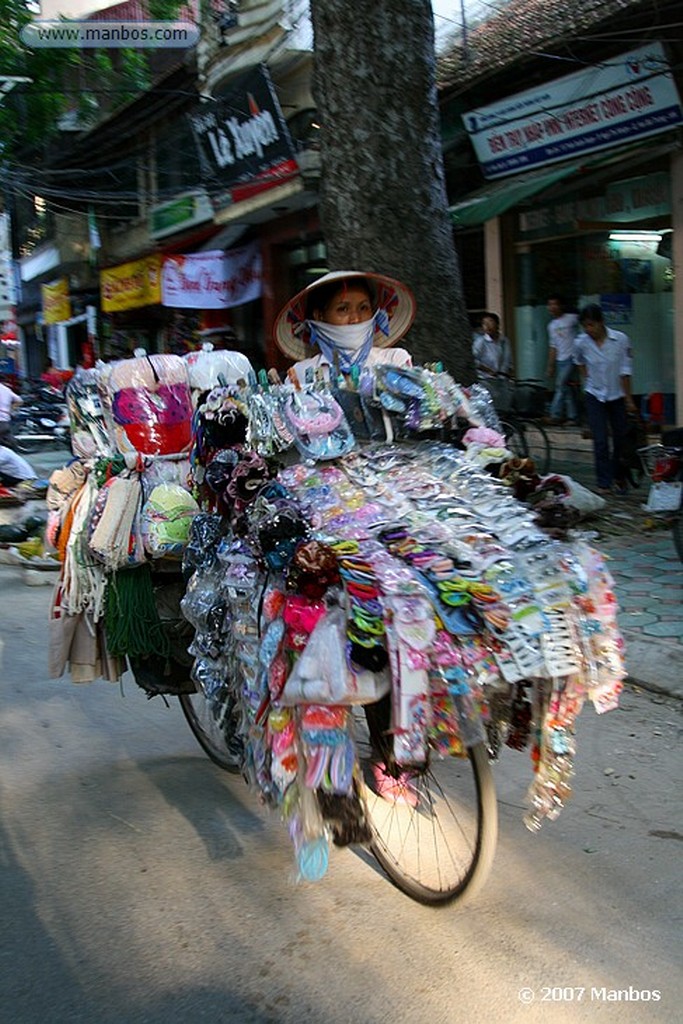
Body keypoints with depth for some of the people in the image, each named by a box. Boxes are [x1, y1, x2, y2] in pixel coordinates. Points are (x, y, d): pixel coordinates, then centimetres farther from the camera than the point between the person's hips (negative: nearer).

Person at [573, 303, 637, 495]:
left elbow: (625, 371, -9)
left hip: (617, 395, 0)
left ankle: (618, 478, 25)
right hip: (595, 396, 0)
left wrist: (629, 399, -7)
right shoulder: (581, 343, -9)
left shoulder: (621, 339, -13)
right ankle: (604, 483, -2)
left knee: (620, 439, 8)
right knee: (600, 441, -6)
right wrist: (587, 379, 8)